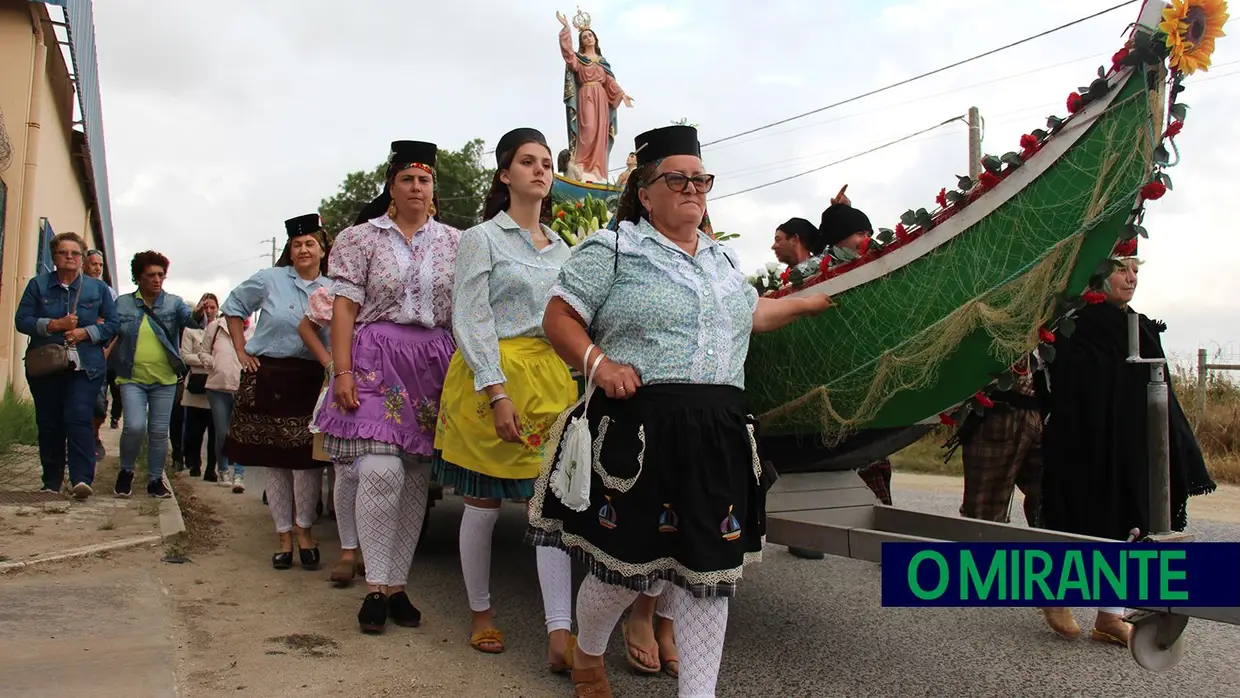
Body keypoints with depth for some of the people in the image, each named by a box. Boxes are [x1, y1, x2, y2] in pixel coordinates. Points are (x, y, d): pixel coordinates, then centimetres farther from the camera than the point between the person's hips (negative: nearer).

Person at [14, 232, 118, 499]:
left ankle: (82, 478, -21)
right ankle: (51, 482, 15)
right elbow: (21, 320, 1)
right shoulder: (37, 285, 8)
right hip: (45, 366, 2)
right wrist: (54, 324, -13)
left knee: (78, 419, -16)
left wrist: (86, 332, -12)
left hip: (85, 367, -2)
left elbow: (112, 324, 5)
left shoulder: (98, 288, 8)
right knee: (49, 424, 5)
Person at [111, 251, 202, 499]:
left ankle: (155, 479, 21)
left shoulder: (174, 302, 1)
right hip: (132, 378, -1)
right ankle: (126, 472, 10)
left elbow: (189, 319, -16)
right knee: (134, 427, -15)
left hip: (165, 379, 1)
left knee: (159, 432, 6)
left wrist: (198, 315, -38)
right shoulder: (122, 303, 3)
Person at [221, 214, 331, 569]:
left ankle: (304, 530, 14)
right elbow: (233, 307, 12)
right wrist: (240, 351, 5)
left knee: (307, 459, -4)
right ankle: (284, 536, 17)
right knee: (274, 461, 6)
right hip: (268, 378, 0)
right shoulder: (270, 279, 1)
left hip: (310, 382, 0)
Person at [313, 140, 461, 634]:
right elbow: (344, 306, -1)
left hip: (436, 365, 3)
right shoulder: (361, 238, 5)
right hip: (376, 362, -3)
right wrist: (342, 371, -10)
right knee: (381, 471, -17)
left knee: (415, 479, 5)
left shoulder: (453, 242, 13)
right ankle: (376, 587, -2)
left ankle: (398, 585, 15)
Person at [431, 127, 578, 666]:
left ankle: (560, 636, -4)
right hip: (491, 376, -4)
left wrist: (580, 378, 7)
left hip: (552, 378, 4)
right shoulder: (482, 238, 0)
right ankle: (480, 613, 25)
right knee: (483, 503, 6)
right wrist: (497, 391, -17)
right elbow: (470, 320, -8)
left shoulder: (561, 247, 16)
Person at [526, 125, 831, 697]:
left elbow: (750, 312, 37)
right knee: (626, 563, 2)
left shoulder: (719, 259, 20)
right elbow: (558, 318, -3)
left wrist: (811, 301, 37)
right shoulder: (613, 248, 0)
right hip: (637, 429, -5)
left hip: (718, 434, 6)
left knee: (710, 570, 5)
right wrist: (597, 362, -18)